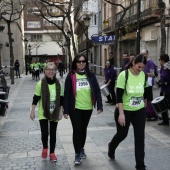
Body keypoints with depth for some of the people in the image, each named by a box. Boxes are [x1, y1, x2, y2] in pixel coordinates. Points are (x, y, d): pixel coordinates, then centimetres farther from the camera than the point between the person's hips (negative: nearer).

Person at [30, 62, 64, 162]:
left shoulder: (58, 84, -2)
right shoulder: (40, 84, -9)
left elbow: (61, 99, 5)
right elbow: (36, 98, -3)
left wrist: (61, 112, 2)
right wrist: (32, 111, -4)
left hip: (54, 113, 2)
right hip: (43, 113, -2)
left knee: (53, 134, 10)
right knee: (44, 133, -6)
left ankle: (52, 153, 25)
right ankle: (45, 148, 25)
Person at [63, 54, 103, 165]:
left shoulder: (91, 75, 1)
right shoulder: (71, 76, -6)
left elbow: (97, 90, 2)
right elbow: (67, 93, -5)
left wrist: (99, 105, -6)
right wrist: (66, 110, -8)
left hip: (88, 108, 3)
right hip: (75, 108, -3)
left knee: (84, 129, 17)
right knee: (77, 130, -2)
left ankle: (82, 148, 37)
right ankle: (77, 154, 9)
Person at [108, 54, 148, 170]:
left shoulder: (144, 75, -4)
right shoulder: (123, 75, -19)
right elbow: (119, 96, -19)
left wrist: (144, 106, 16)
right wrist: (121, 113, -23)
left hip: (140, 111, 4)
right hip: (124, 111, -3)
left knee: (140, 137, 0)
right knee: (122, 134, 14)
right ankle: (111, 147, 48)